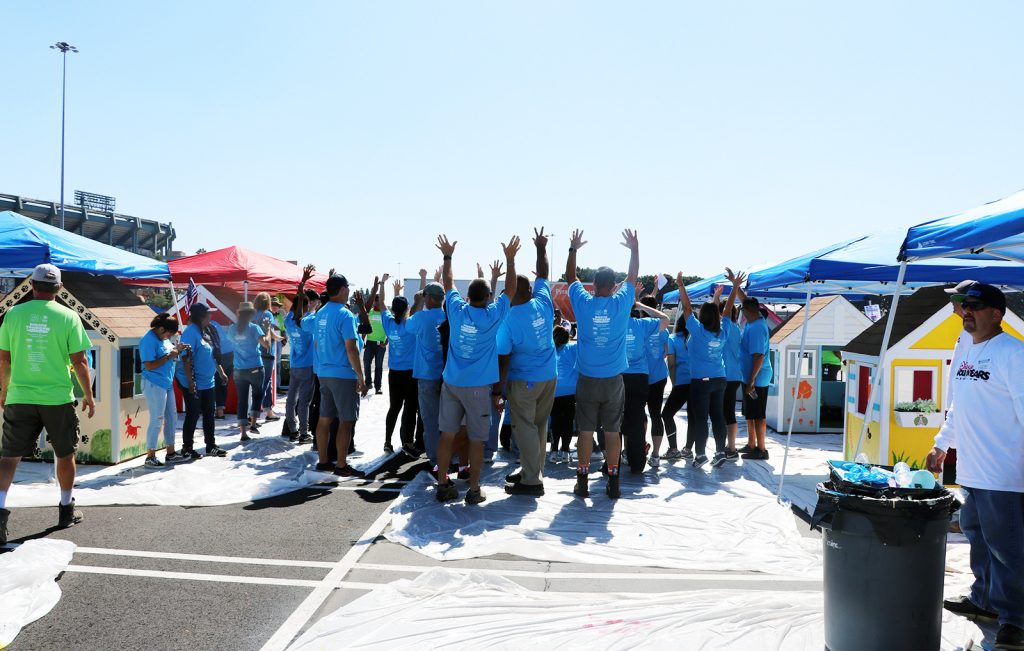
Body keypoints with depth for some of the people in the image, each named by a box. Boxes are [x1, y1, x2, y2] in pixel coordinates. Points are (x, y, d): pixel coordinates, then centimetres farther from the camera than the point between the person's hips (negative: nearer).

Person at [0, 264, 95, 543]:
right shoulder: (67, 317, -6)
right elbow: (79, 361, -6)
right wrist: (88, 395, 5)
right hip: (58, 397, -1)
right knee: (65, 453, 14)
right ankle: (66, 509, 26)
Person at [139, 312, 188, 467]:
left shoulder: (163, 338, 10)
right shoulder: (149, 340, -16)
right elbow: (149, 366, -20)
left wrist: (177, 350, 3)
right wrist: (169, 356, -19)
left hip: (167, 384, 9)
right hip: (154, 385, -9)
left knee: (172, 418, 13)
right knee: (157, 420, -3)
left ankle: (170, 453, 23)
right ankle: (150, 457, 7)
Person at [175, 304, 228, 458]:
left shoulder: (204, 332, 11)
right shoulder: (191, 332, -17)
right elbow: (186, 359, -22)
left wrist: (221, 372, 20)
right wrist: (191, 382, -24)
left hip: (207, 382, 9)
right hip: (194, 384, -9)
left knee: (210, 414, 13)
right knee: (193, 415, 2)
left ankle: (211, 446, 23)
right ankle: (187, 448, 15)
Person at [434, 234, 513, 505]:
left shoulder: (457, 310, -2)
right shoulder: (492, 316, -9)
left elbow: (448, 284, 14)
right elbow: (510, 290, 0)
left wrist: (447, 257, 23)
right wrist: (510, 259, 6)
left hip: (451, 383, 4)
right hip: (478, 387, -3)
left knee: (447, 434, 8)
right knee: (477, 439, 3)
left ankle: (442, 485, 14)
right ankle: (474, 490, 7)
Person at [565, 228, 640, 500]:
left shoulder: (583, 303, -6)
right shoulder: (621, 303, -6)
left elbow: (570, 277, 11)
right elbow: (633, 276, 10)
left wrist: (573, 248, 20)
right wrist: (635, 249, 22)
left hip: (587, 380, 0)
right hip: (614, 381, 0)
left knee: (586, 431, 5)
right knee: (612, 431, 6)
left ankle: (583, 480, 10)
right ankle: (613, 481, 12)